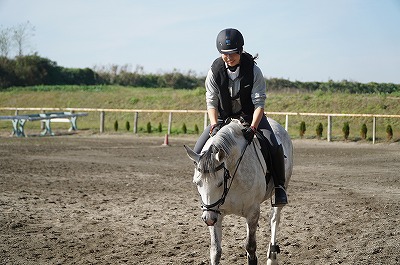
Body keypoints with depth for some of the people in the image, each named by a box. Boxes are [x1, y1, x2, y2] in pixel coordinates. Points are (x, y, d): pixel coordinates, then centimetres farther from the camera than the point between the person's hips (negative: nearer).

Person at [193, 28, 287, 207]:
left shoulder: (253, 71, -18)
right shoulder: (215, 71, -13)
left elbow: (259, 103, -20)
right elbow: (211, 102, -12)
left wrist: (253, 127, -35)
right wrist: (214, 125, -29)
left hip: (251, 116, -2)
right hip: (224, 117, 2)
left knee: (274, 147, -24)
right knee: (198, 151, -13)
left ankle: (279, 186, -3)